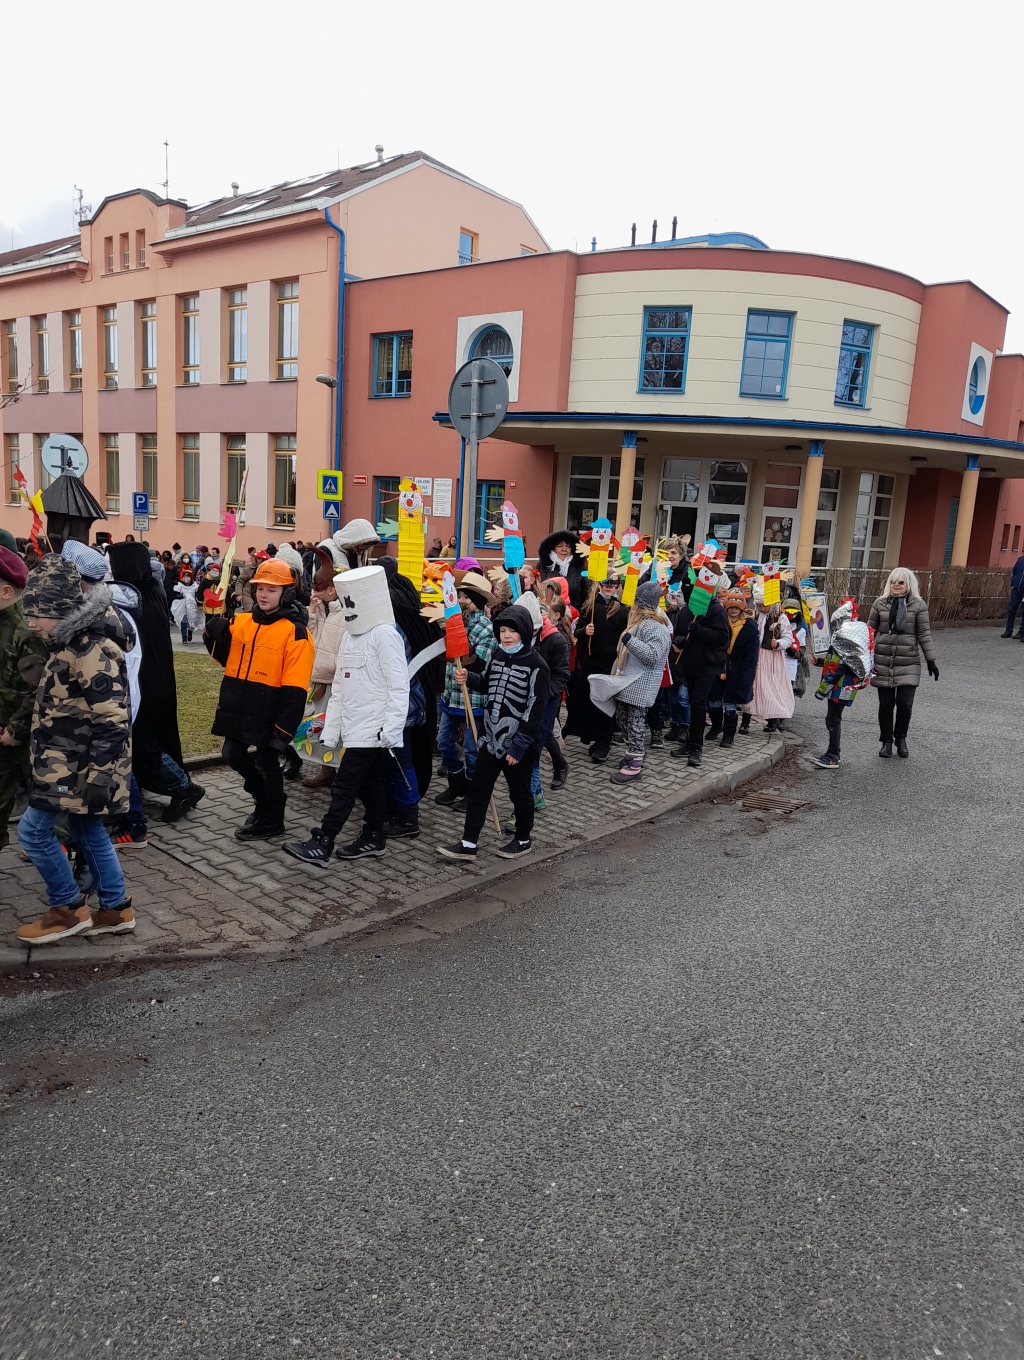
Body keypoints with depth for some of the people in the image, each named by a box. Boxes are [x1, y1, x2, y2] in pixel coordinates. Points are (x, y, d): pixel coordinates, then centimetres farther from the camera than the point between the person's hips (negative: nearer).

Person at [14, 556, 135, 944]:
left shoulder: (94, 650, -22)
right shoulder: (69, 643, 11)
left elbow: (110, 721, -25)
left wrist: (99, 776, -25)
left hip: (79, 764, -10)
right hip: (67, 760, 10)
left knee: (32, 828, -3)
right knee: (88, 831, 14)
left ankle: (69, 909, 12)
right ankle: (116, 910, 24)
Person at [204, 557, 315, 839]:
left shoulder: (295, 632, -14)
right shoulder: (240, 622, 5)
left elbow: (294, 688, -17)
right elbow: (225, 658, 15)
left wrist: (284, 727, -20)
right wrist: (216, 635, -5)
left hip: (267, 714, -7)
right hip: (237, 708, 7)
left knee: (267, 764, 7)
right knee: (234, 756, 18)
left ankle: (271, 820, 26)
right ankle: (264, 801, 39)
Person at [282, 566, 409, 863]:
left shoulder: (384, 634, -13)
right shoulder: (349, 635, 14)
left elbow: (399, 687, -17)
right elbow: (340, 686, 17)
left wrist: (391, 730, -21)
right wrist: (331, 729, 14)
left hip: (373, 729, -8)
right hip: (353, 726, 8)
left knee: (345, 785, -7)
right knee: (368, 785, 15)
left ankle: (322, 843, -2)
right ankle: (373, 837, 25)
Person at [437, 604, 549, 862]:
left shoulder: (535, 666, -15)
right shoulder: (497, 655, 5)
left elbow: (535, 711, -17)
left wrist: (518, 746, -18)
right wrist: (468, 678, 1)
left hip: (516, 743, -6)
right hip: (491, 738, 6)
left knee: (520, 793, 11)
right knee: (478, 790, 7)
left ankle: (523, 840, 29)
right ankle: (468, 844, 14)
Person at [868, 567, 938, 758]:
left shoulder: (918, 605, 0)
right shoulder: (880, 603, 4)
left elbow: (924, 634, 3)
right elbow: (870, 629, 9)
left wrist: (931, 660, 3)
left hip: (908, 663, -1)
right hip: (883, 662, 1)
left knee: (905, 703, -4)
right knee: (886, 704, 4)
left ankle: (901, 738, 22)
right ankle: (886, 741, 21)